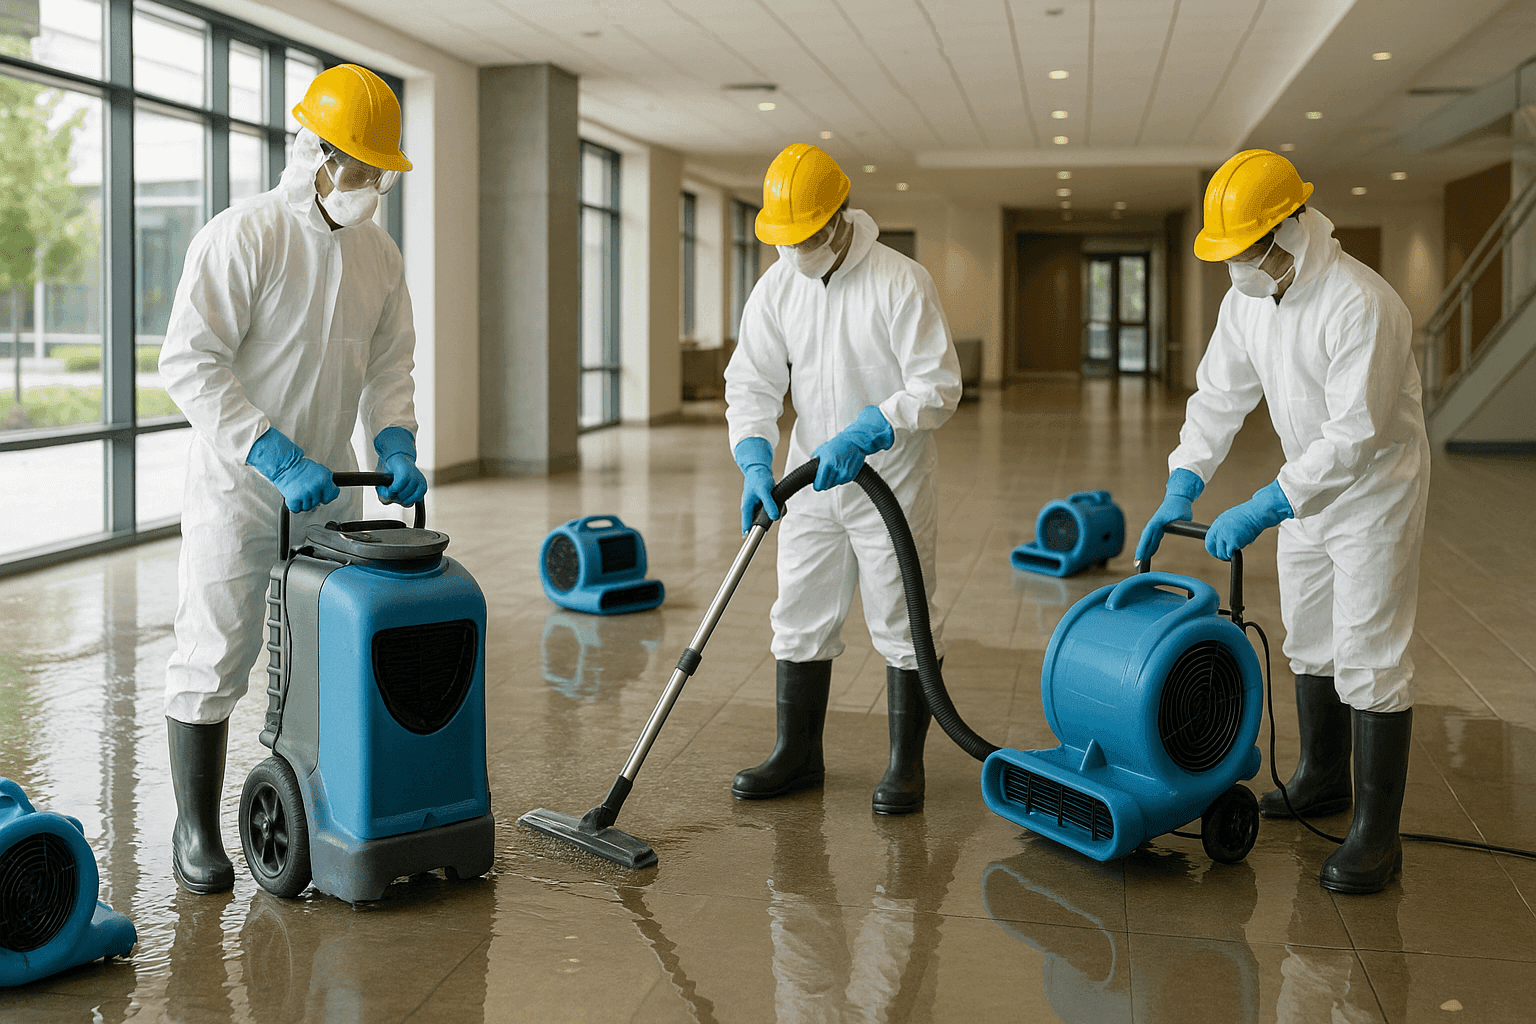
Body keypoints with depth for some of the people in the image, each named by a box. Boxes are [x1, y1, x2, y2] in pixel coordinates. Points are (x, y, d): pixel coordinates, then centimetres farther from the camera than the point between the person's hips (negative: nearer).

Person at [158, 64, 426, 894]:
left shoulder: (379, 254, 7)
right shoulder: (242, 235, -14)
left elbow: (389, 364, 13)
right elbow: (190, 362, -19)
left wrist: (394, 444, -7)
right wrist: (279, 458, -24)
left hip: (326, 489, 7)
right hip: (237, 488, -6)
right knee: (214, 659, -2)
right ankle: (195, 828, 10)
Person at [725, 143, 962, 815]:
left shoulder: (901, 283, -16)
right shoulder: (776, 287, 0)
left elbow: (938, 387, -17)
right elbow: (751, 383, 0)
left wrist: (862, 435, -27)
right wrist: (756, 463, -16)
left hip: (890, 480, -5)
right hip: (811, 481, 5)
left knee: (901, 622, 2)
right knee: (800, 619, 10)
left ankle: (906, 764, 14)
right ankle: (799, 755, 23)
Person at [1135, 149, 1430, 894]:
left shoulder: (1361, 306, -30)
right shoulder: (1246, 300, -3)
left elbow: (1355, 435, -33)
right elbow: (1219, 397, 3)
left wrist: (1263, 509, -34)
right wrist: (1181, 488, -8)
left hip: (1376, 490, -8)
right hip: (1308, 486, 8)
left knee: (1368, 659, -8)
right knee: (1308, 642, 18)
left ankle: (1376, 834, -1)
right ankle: (1322, 780, 36)